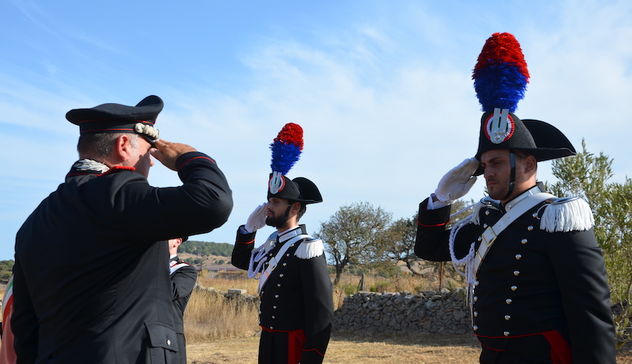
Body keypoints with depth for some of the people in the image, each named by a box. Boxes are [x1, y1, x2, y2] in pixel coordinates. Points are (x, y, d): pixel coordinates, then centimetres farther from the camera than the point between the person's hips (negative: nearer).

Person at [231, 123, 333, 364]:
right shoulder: (273, 244, 9)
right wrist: (250, 227, 10)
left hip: (293, 345, -9)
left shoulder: (307, 249, -17)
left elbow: (322, 311, -20)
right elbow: (241, 261, 26)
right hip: (268, 342, 9)